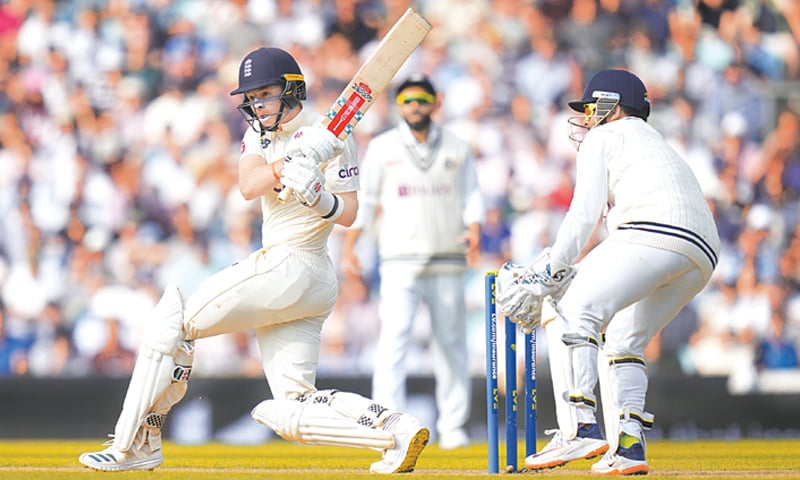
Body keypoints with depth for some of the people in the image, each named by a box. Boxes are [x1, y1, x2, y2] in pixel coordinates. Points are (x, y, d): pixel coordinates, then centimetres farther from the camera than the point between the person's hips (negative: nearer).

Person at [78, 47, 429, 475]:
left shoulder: (326, 135, -6)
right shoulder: (261, 132, 16)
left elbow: (348, 214, -13)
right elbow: (248, 186, -4)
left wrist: (322, 199, -34)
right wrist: (293, 164, -20)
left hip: (290, 264, -9)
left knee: (172, 322, -3)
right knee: (292, 413, 0)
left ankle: (136, 442, -1)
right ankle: (394, 428, -13)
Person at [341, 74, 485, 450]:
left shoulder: (457, 149, 11)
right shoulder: (382, 147, 7)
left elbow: (471, 196, 9)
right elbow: (363, 199, 7)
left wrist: (474, 230, -11)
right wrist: (348, 247, -2)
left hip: (447, 264, 2)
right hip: (400, 263, -2)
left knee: (451, 342, 5)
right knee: (393, 338, -15)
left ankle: (453, 425, 14)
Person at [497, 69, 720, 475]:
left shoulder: (603, 138, 17)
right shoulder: (656, 143, 41)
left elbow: (584, 214, 4)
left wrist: (550, 272, 7)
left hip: (652, 235, -8)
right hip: (703, 252, 8)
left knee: (572, 312, -14)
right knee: (623, 341, 18)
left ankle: (580, 427, -31)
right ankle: (628, 446, 3)